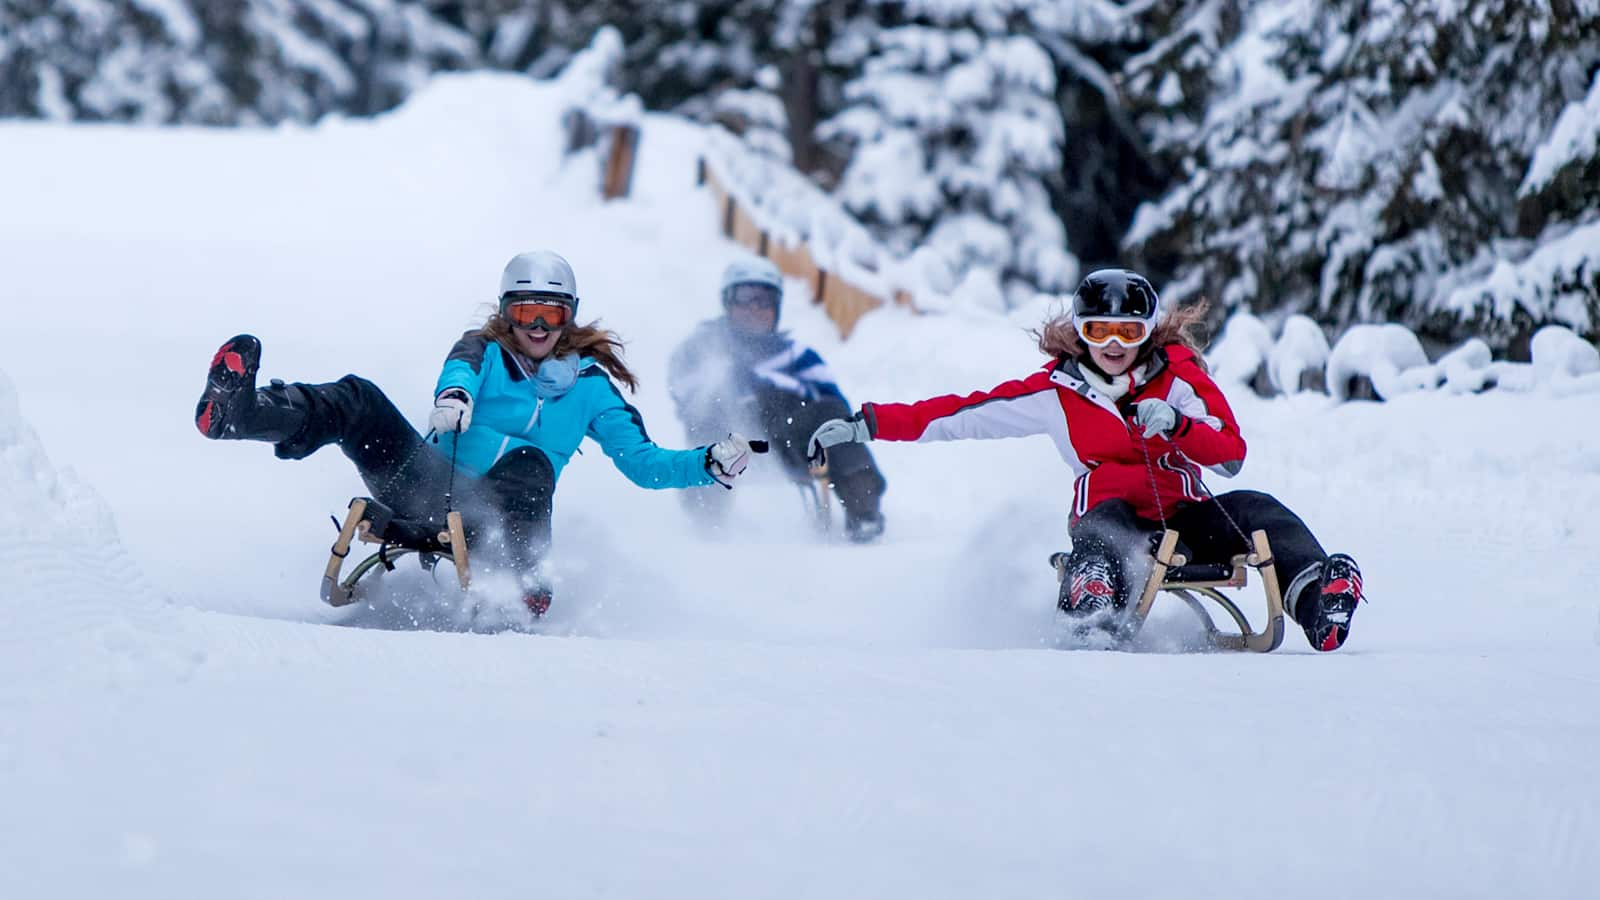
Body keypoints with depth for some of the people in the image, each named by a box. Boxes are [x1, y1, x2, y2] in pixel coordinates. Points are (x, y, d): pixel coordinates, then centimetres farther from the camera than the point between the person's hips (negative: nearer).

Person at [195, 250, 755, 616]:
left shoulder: (589, 384, 16)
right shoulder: (486, 352, 14)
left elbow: (641, 461, 15)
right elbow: (460, 369, -12)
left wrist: (709, 465, -3)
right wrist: (452, 395, -38)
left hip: (495, 518, -1)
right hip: (432, 492, 1)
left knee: (530, 462, -35)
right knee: (358, 399, -22)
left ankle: (521, 581, -54)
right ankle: (236, 411, -47)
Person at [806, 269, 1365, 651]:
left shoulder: (1178, 378, 6)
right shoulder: (1056, 393, 6)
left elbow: (1233, 453, -1)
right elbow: (962, 415, 7)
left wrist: (1177, 427, -22)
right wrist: (866, 425, 2)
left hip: (1186, 518, 2)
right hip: (1113, 519, -2)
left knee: (1257, 513, -26)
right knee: (1104, 524, -38)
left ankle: (1316, 599, -45)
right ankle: (1091, 615, -64)